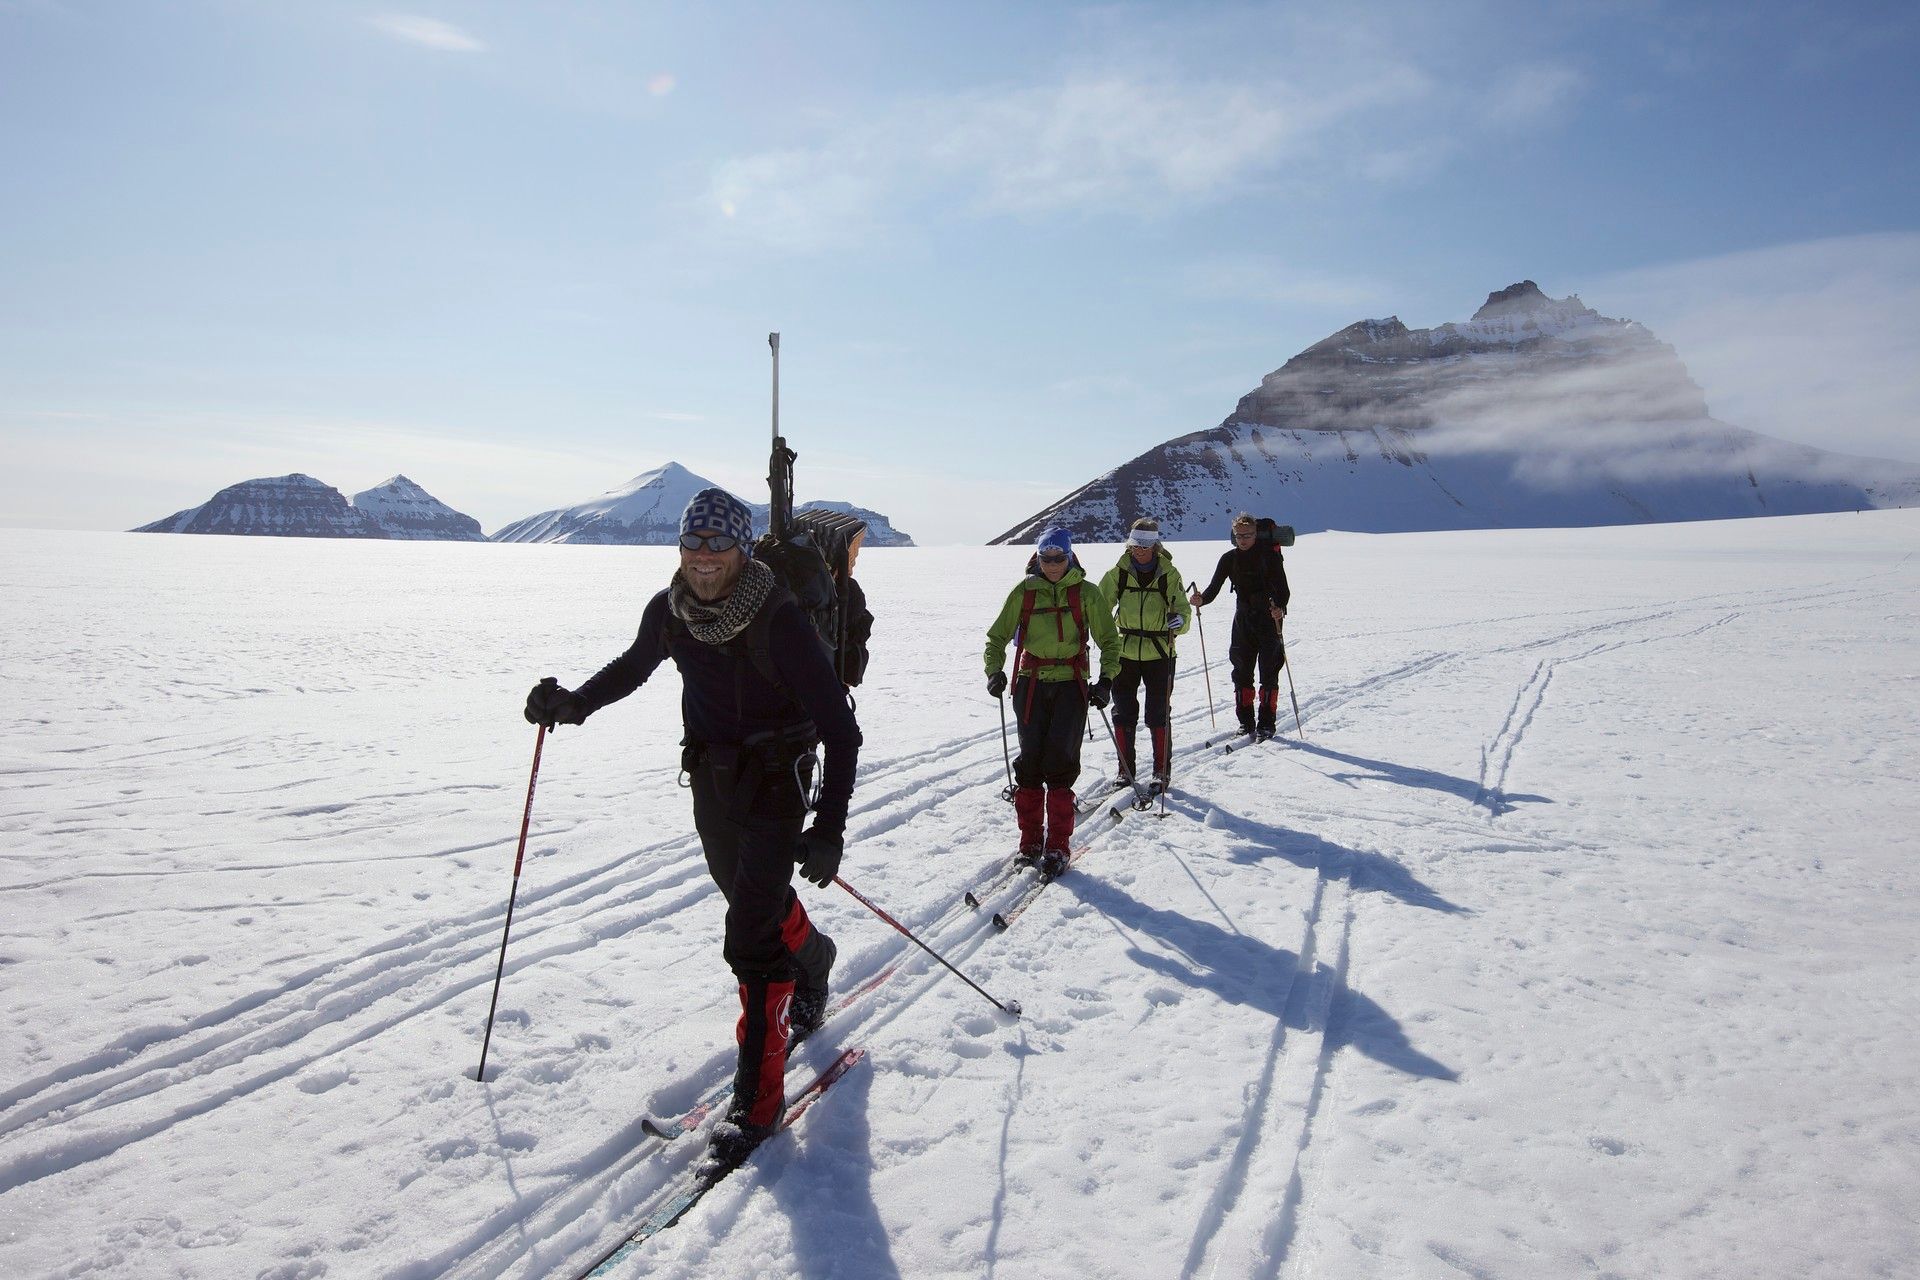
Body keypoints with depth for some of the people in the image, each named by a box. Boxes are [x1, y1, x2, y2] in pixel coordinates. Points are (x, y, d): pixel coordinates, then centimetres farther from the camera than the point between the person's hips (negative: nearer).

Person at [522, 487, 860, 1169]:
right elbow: (633, 667, 15)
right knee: (756, 901, 23)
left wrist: (830, 828, -30)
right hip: (711, 780, 6)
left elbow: (840, 729, -24)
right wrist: (573, 702, -2)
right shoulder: (669, 611, -8)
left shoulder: (780, 620, -25)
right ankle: (811, 960, 56)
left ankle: (758, 1094, 1)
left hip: (776, 784, -6)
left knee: (751, 936, -12)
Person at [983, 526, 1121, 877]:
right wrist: (994, 670, -4)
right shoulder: (1024, 591, 6)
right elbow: (998, 636, 13)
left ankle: (1057, 845, -2)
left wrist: (1106, 680, -5)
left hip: (1071, 684, -1)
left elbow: (1109, 640, 9)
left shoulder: (1086, 592, 3)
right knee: (1030, 760, -1)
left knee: (1060, 761, -9)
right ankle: (1030, 840, 12)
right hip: (1031, 683, 2)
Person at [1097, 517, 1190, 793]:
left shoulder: (1169, 574, -4)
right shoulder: (1118, 573, -1)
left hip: (1158, 654, -2)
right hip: (1125, 653, 2)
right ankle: (1126, 768, 20)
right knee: (1123, 714, 6)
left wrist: (1179, 620, -32)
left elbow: (1183, 610, -10)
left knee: (1158, 715, 3)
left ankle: (1162, 770, 18)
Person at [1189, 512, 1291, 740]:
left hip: (1269, 619, -4)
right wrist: (1201, 600, -23)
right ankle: (1246, 721, 16)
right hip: (1243, 620, 4)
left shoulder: (1269, 555, -8)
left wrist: (1280, 608, -36)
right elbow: (1213, 589, -2)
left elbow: (1283, 590, -16)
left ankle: (1266, 724, 2)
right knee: (1241, 672, 6)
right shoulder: (1230, 559, 4)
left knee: (1268, 672, -4)